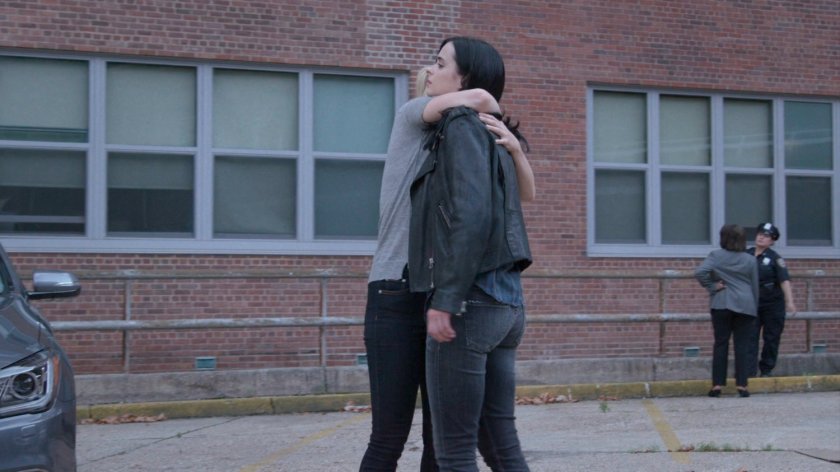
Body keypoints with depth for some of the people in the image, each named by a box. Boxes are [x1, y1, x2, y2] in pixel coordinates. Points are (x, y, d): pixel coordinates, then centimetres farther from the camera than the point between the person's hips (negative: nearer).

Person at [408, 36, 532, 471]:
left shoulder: (462, 125, -5)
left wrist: (444, 300, -20)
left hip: (468, 302, -9)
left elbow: (472, 216, -18)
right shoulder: (489, 134, 21)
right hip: (504, 303, 9)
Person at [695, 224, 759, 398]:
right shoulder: (750, 260, 6)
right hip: (745, 305, 1)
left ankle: (717, 384, 1)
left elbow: (699, 272, -17)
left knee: (721, 343, 4)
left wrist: (711, 286, -4)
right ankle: (741, 385, 0)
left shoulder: (715, 256, -1)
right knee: (742, 345, 2)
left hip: (721, 304, -1)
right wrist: (755, 308, 17)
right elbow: (755, 286, 9)